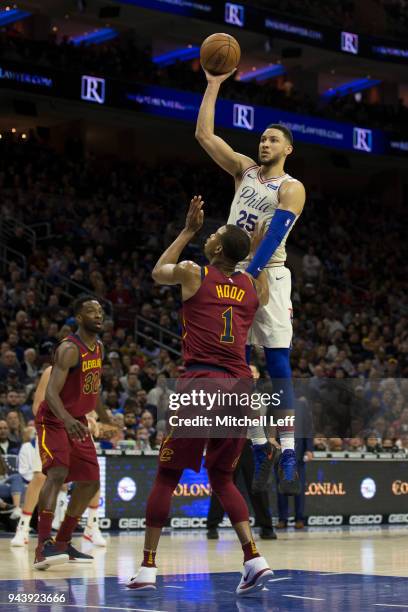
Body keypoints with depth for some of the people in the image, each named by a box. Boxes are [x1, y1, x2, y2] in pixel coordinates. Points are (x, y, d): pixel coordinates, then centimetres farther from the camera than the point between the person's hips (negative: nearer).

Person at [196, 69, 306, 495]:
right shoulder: (244, 169, 12)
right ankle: (260, 449, 12)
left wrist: (250, 275, -27)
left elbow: (274, 236, -17)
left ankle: (288, 454, -12)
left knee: (278, 367, -10)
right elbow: (204, 135, 9)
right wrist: (214, 85, 5)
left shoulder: (291, 188, -5)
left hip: (267, 276, -6)